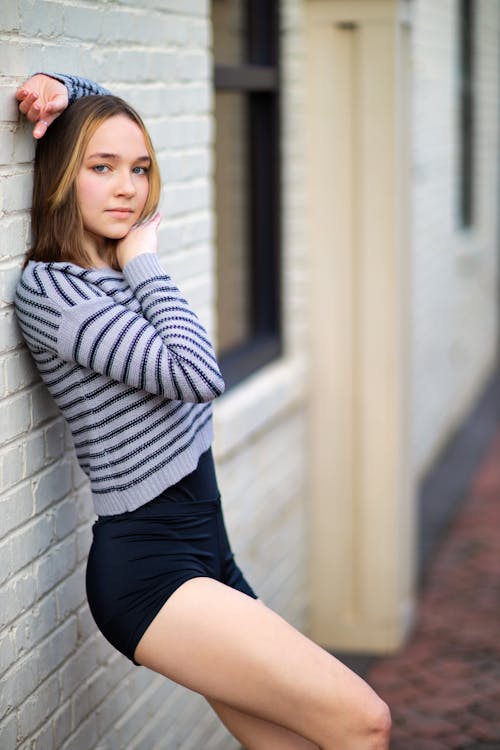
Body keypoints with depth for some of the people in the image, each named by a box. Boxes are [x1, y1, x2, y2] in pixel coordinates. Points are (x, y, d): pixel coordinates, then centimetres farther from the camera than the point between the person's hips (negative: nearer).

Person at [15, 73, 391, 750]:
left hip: (204, 552, 9)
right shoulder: (48, 290, -11)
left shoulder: (119, 266, 13)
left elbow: (107, 110, 30)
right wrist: (147, 265, -8)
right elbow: (197, 375, -20)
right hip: (147, 570, -9)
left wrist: (64, 88, 10)